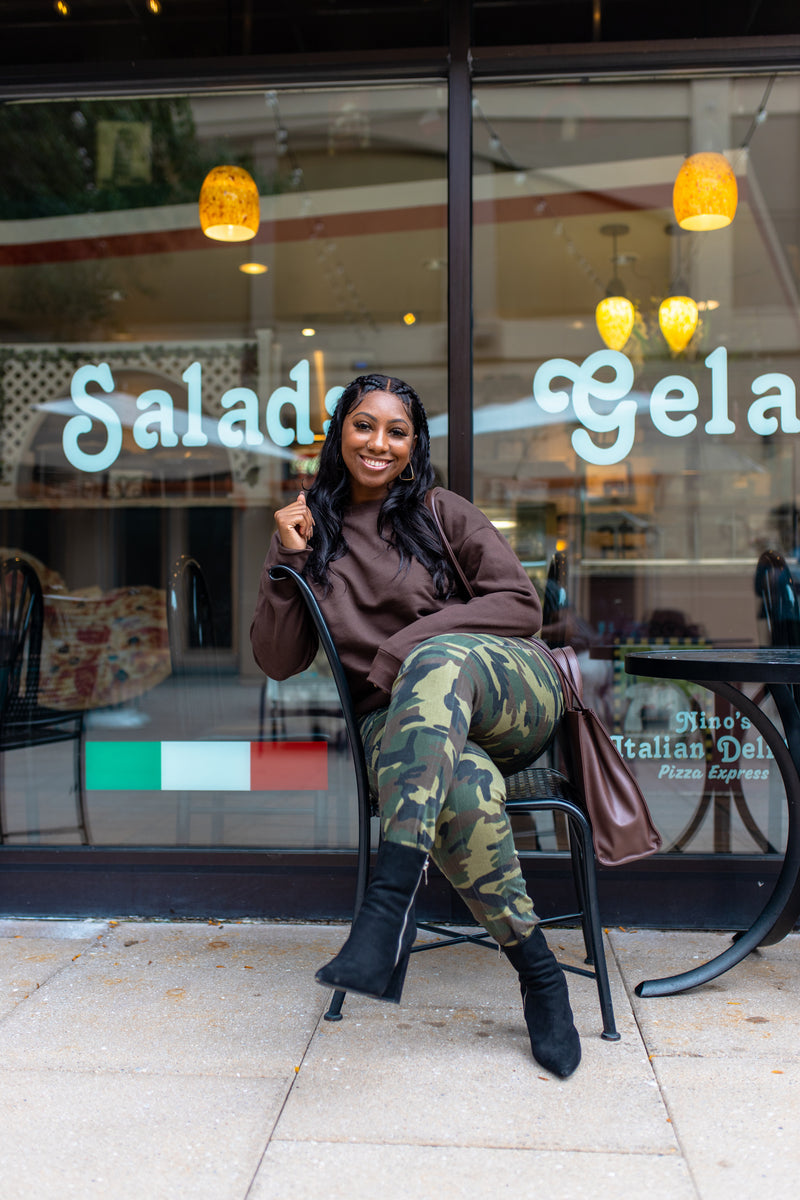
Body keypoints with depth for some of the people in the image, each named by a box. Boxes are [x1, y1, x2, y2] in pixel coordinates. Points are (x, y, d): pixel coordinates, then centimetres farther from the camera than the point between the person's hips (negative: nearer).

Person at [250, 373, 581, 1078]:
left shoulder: (440, 512, 10)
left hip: (510, 690, 0)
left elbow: (522, 606, 1)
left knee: (437, 659, -39)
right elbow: (278, 662, 10)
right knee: (464, 788, -37)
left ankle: (390, 906, -47)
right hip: (398, 721, 1)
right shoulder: (312, 529, 14)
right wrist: (288, 562, -3)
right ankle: (536, 970, -22)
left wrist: (412, 640, -11)